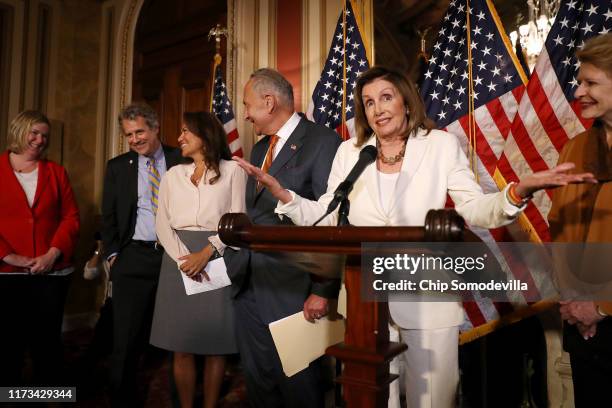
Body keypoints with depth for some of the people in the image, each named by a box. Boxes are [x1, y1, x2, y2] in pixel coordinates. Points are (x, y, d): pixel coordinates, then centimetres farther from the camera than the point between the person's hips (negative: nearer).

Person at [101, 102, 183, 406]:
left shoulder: (181, 161, 4)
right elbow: (108, 216, 12)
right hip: (134, 259, 1)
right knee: (126, 341, 5)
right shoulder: (117, 167, 9)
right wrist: (112, 254, 4)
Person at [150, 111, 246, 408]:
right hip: (179, 261, 3)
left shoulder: (232, 170, 4)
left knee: (216, 344, 3)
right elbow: (163, 224, 6)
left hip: (218, 259, -3)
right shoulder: (173, 175, 15)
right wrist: (183, 258, -11)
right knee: (182, 347, 5)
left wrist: (205, 253, -16)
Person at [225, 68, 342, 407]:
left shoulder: (322, 142, -11)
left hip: (291, 290, -7)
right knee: (257, 379, 19)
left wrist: (324, 290, -17)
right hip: (248, 285, 8)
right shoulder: (259, 148, 15)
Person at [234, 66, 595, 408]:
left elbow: (473, 209, -7)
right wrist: (280, 191, -11)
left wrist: (519, 191, -26)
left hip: (427, 302, -2)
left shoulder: (441, 145, -1)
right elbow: (327, 217, 2)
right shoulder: (349, 152, 5)